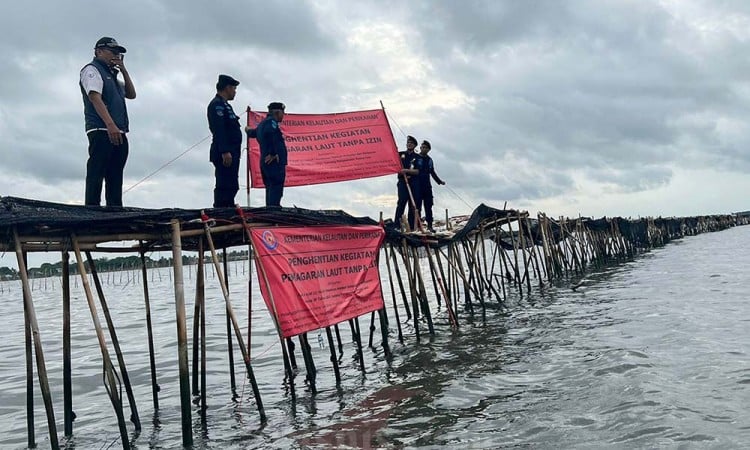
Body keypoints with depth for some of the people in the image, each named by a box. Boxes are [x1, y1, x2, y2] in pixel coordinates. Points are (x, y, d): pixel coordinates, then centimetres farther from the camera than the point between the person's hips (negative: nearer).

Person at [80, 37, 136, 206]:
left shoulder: (111, 75, 28)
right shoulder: (92, 69, 2)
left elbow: (131, 94, 25)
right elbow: (95, 97, -13)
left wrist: (123, 70, 14)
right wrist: (111, 125, -25)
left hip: (118, 134, 9)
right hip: (101, 131, -8)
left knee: (115, 178, 4)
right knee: (96, 174, -12)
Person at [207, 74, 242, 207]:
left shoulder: (224, 105, 24)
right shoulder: (217, 104, -8)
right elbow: (219, 130, -18)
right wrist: (225, 151, -25)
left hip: (230, 153, 10)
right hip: (225, 155, -10)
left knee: (231, 187, 12)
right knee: (225, 186, -13)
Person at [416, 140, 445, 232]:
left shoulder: (429, 160, 16)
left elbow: (432, 172, 26)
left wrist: (439, 181, 26)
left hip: (427, 186, 5)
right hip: (418, 186, -5)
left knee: (428, 206, 5)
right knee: (417, 206, -3)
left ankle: (429, 225, 9)